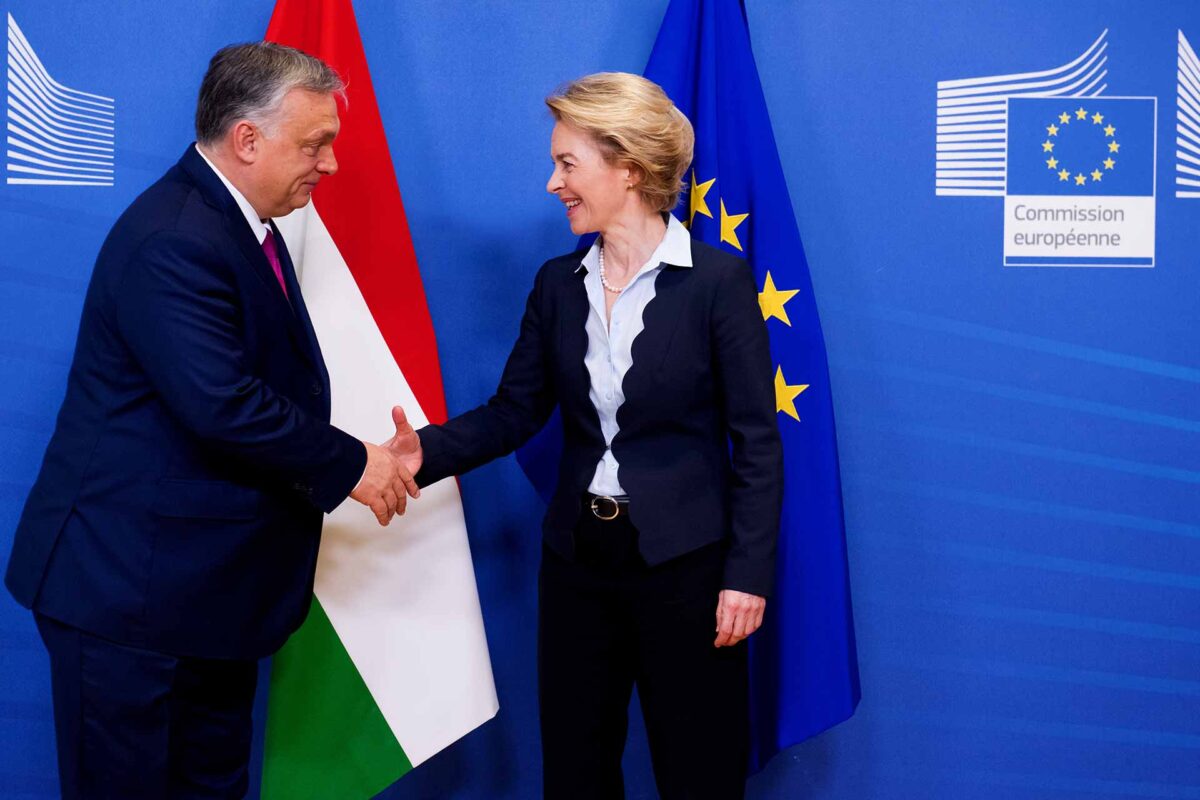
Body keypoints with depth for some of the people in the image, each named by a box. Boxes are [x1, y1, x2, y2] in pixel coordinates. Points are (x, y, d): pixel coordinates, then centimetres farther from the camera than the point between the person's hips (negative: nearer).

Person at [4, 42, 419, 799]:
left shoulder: (243, 227, 11)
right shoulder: (173, 241, -22)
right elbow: (222, 405, -29)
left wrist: (347, 464, 1)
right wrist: (349, 463, -17)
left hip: (210, 579, 10)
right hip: (130, 585, -10)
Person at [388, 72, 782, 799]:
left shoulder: (720, 281, -10)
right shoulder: (557, 284, 5)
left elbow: (757, 442, -10)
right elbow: (514, 411, 4)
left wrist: (749, 573, -14)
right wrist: (427, 451, -13)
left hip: (685, 563, -5)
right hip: (578, 557, 5)